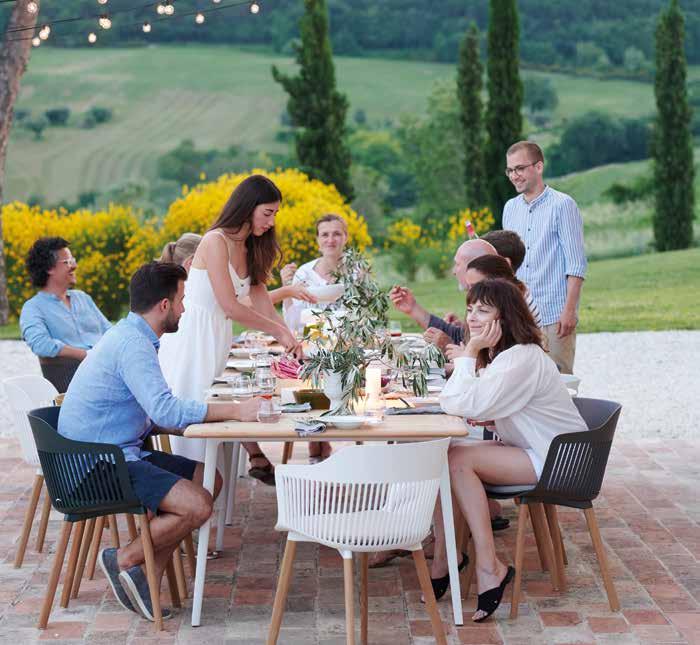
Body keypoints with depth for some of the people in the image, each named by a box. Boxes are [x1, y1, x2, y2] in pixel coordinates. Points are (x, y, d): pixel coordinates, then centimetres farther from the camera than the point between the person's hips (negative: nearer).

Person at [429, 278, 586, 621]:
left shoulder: (522, 359, -23)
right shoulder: (495, 353, 9)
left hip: (558, 461, -10)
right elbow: (453, 403, 9)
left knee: (458, 460, -24)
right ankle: (442, 560, -7)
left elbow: (467, 405, -28)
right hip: (526, 450, 10)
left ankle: (488, 567, -19)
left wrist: (468, 355, -18)